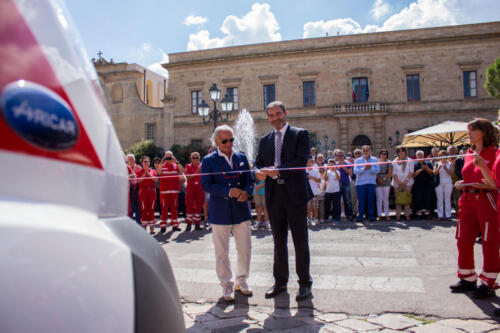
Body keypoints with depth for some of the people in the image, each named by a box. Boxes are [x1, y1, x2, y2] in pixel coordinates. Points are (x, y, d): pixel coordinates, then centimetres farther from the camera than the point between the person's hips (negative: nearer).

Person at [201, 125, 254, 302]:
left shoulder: (241, 157, 9)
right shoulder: (208, 160, -2)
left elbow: (250, 179, 11)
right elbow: (206, 185, -10)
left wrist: (246, 192, -11)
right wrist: (228, 192, -20)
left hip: (241, 210, 3)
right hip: (220, 212, -3)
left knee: (245, 249, 10)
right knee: (222, 252, 5)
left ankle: (241, 281, 30)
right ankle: (226, 286, 20)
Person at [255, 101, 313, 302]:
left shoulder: (300, 134, 1)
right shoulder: (265, 140, 15)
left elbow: (302, 161, -12)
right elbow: (259, 163, 12)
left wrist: (277, 170, -21)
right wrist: (260, 172, -12)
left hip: (295, 194, -4)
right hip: (274, 195, 5)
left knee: (300, 241, 2)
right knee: (278, 241, 13)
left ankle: (304, 283, 15)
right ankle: (280, 281, 25)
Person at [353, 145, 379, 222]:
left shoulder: (375, 160, 10)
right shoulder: (358, 160, 9)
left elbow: (377, 170, -3)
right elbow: (355, 171, -5)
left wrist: (370, 167, -20)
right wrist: (364, 168, -18)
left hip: (371, 183, 1)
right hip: (360, 183, -1)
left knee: (371, 200, 3)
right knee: (361, 201, -1)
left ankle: (371, 216, 13)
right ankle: (360, 216, 7)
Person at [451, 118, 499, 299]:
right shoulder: (469, 155, 14)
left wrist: (483, 167, -26)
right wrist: (461, 184, 3)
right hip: (468, 201, 7)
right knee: (463, 241, 8)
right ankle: (468, 279, 22)